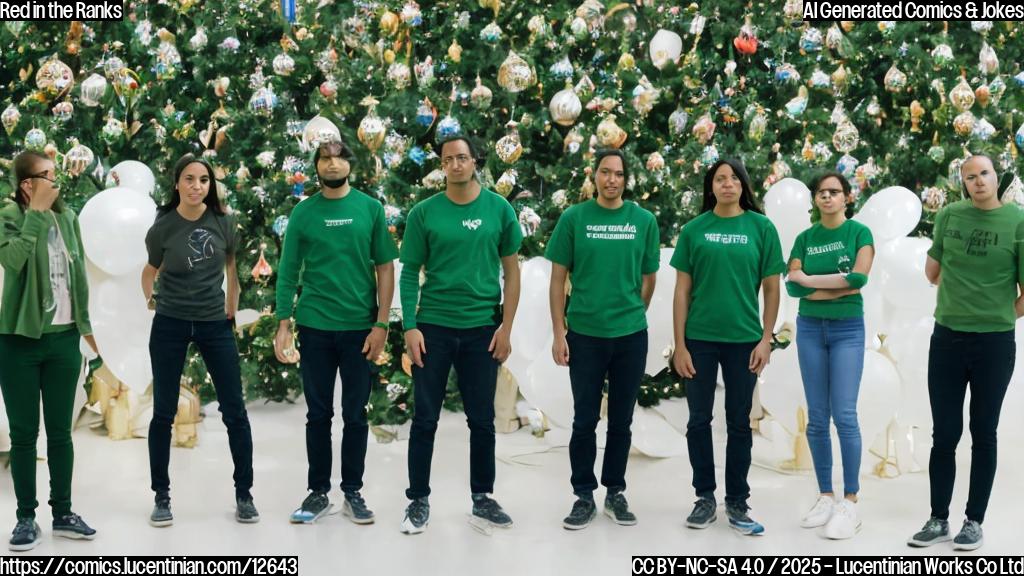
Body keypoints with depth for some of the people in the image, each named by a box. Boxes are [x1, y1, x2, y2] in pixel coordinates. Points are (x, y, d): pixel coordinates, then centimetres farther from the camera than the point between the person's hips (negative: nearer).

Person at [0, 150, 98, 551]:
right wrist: (36, 212, -22)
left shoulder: (68, 217, 7)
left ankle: (63, 513, 19)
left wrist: (85, 324, 14)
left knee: (60, 431, 9)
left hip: (63, 338, 4)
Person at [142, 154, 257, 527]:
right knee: (164, 413, 4)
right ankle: (162, 497, 17)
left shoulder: (223, 223, -3)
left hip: (215, 325, 1)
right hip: (170, 327, -1)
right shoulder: (162, 228, -7)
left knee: (235, 412, 0)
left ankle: (244, 495, 12)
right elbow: (150, 273, 11)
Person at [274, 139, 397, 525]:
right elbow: (288, 272, 5)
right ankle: (318, 492, 18)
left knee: (355, 414, 7)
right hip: (315, 327, 1)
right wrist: (283, 324, -3)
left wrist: (381, 324, -5)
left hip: (360, 327, 0)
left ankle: (353, 492, 18)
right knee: (318, 413, 8)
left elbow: (385, 269, 1)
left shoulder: (371, 209, 1)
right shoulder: (303, 213, 3)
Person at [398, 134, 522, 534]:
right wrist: (409, 327, -7)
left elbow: (511, 270, 4)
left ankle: (482, 499, 22)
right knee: (425, 419, 6)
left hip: (482, 328, 1)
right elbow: (409, 273, 1)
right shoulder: (424, 213, -1)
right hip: (433, 327, 0)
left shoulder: (499, 209, 0)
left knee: (482, 420, 9)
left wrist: (506, 326, -2)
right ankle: (419, 500, 17)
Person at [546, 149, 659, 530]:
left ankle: (616, 493, 24)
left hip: (631, 335, 1)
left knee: (621, 420, 11)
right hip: (585, 335, -1)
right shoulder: (573, 219, -2)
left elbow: (648, 278, 11)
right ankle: (584, 496, 17)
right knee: (585, 420, 5)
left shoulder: (644, 221, 1)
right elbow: (558, 279, -1)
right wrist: (559, 332, -5)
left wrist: (631, 314, 11)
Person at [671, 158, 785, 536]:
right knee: (699, 421, 7)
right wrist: (679, 344, -3)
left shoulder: (761, 228, 0)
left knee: (739, 423, 8)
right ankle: (705, 497, 21)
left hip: (743, 340, -1)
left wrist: (766, 339, -4)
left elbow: (771, 288, 3)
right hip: (700, 339, 1)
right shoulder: (694, 229, 1)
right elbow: (682, 290, 2)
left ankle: (737, 502, 18)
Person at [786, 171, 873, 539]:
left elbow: (860, 276, -16)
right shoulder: (804, 238, 7)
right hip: (810, 328, 3)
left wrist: (811, 280, -11)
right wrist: (840, 285, -12)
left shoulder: (859, 232, -1)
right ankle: (825, 497, 13)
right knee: (817, 418, 5)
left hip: (848, 329, -3)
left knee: (844, 416, -8)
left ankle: (850, 502, -2)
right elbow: (792, 287, -4)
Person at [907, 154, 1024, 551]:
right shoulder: (949, 216, 3)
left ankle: (974, 522, 17)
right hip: (946, 338, 3)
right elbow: (932, 273, 16)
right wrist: (962, 297, 10)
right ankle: (938, 519, 17)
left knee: (983, 434, 8)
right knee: (944, 434, 7)